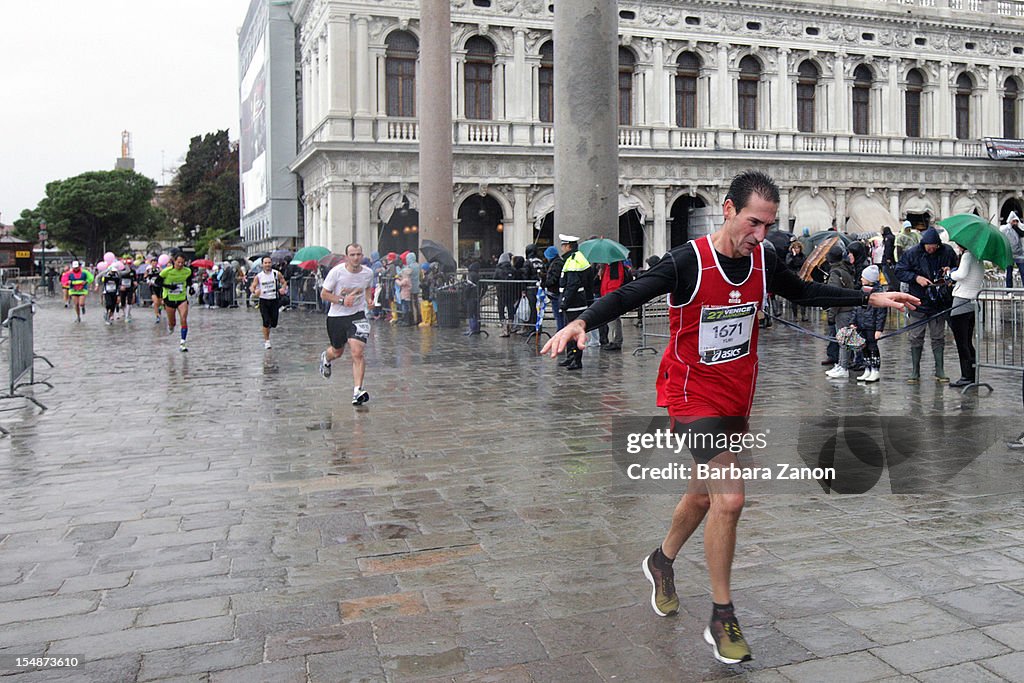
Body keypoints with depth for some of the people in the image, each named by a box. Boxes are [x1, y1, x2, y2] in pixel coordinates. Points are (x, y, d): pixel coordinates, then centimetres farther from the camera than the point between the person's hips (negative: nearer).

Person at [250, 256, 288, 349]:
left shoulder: (277, 274, -3)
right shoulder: (258, 276, -4)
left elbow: (284, 283, 6)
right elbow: (252, 287, -3)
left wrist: (283, 288, -17)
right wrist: (254, 291, -27)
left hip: (274, 300, 1)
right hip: (263, 300, -1)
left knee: (274, 323, 3)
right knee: (266, 322, -9)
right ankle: (266, 341, 7)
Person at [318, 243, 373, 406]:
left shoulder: (368, 273, -5)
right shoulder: (336, 272, -14)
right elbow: (324, 294, -7)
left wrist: (368, 299, -2)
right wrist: (342, 300, -21)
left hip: (357, 316, 0)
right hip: (336, 317, 0)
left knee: (357, 353, -16)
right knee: (337, 352, 18)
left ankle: (357, 391, -16)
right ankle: (326, 358, 56)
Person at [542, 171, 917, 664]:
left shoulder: (763, 261, 0)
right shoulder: (689, 261, -19)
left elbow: (805, 292, 16)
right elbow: (630, 294, -26)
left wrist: (870, 298, 14)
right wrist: (582, 322, -42)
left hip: (737, 396, 7)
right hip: (694, 394, -6)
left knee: (704, 493, 18)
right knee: (729, 498, -15)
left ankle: (662, 561, 47)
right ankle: (721, 619, 3)